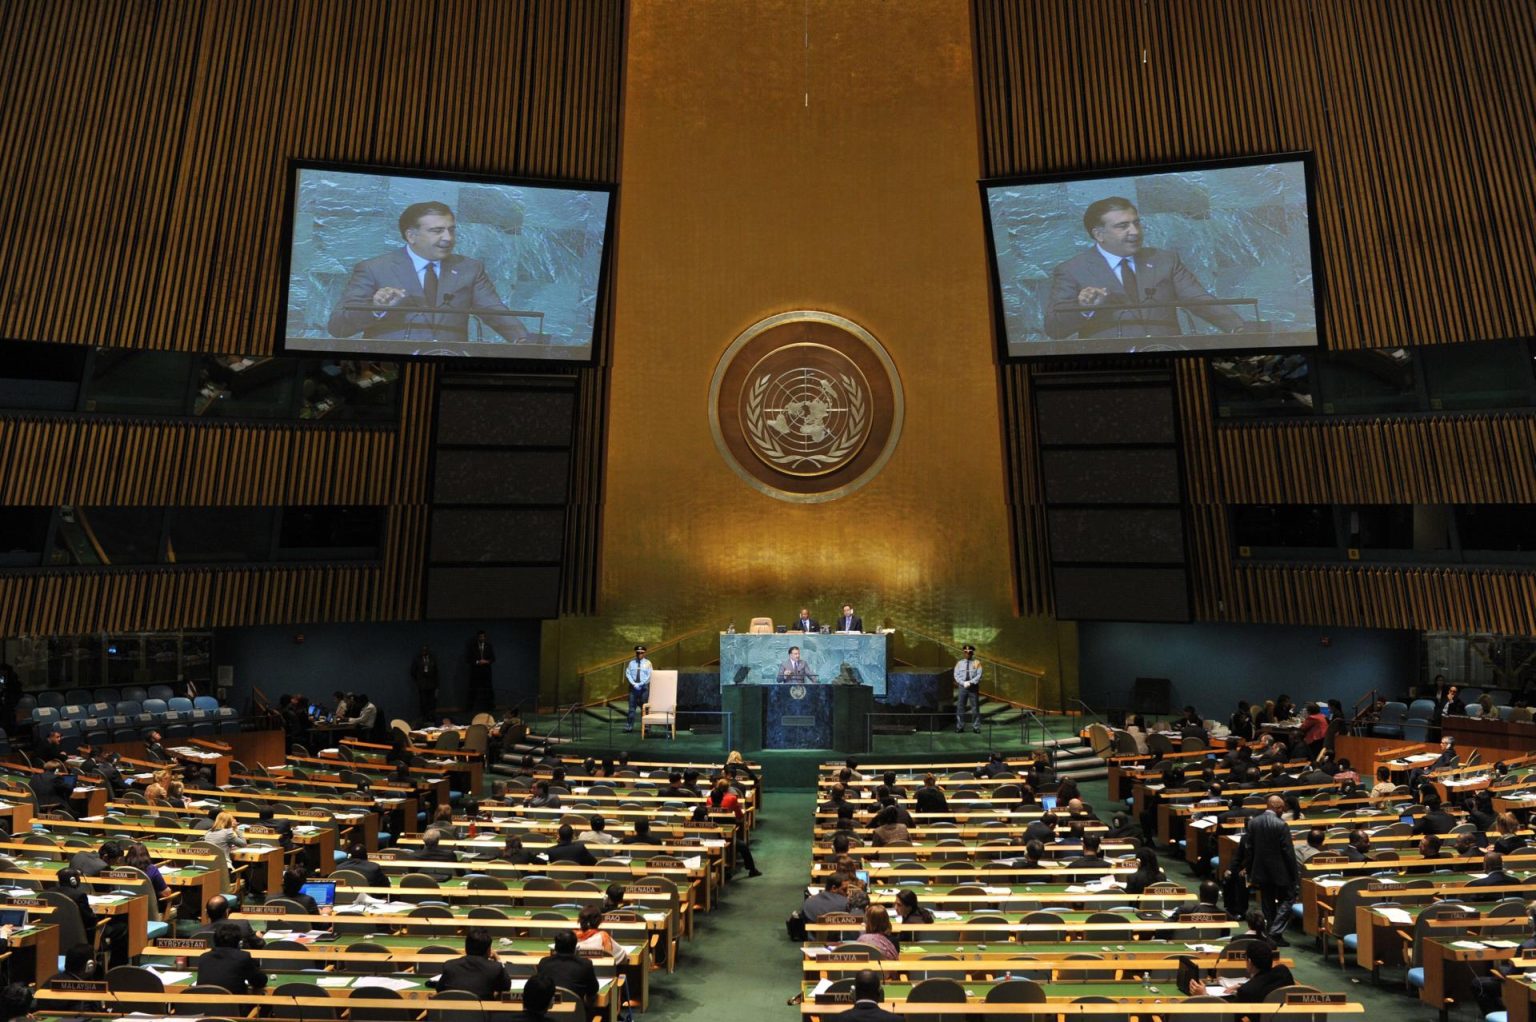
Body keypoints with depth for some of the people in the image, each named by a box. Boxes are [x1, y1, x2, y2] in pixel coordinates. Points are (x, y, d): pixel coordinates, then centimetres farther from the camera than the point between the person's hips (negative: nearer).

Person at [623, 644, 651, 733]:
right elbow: (628, 674, 2)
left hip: (644, 687, -2)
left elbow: (649, 676, -5)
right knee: (632, 707, 3)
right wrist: (634, 684, -12)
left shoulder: (647, 663, 1)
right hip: (633, 687, 2)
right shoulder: (631, 663, 7)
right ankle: (629, 727, 7)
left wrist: (640, 684, -14)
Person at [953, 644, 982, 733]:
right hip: (962, 687, 1)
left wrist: (970, 682, -17)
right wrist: (964, 683, -14)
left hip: (973, 687, -1)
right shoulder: (959, 663, 6)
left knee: (975, 707, 2)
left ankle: (976, 727, 11)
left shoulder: (977, 663, 2)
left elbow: (979, 675, -5)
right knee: (960, 707, 3)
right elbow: (956, 675, 1)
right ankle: (960, 726, 11)